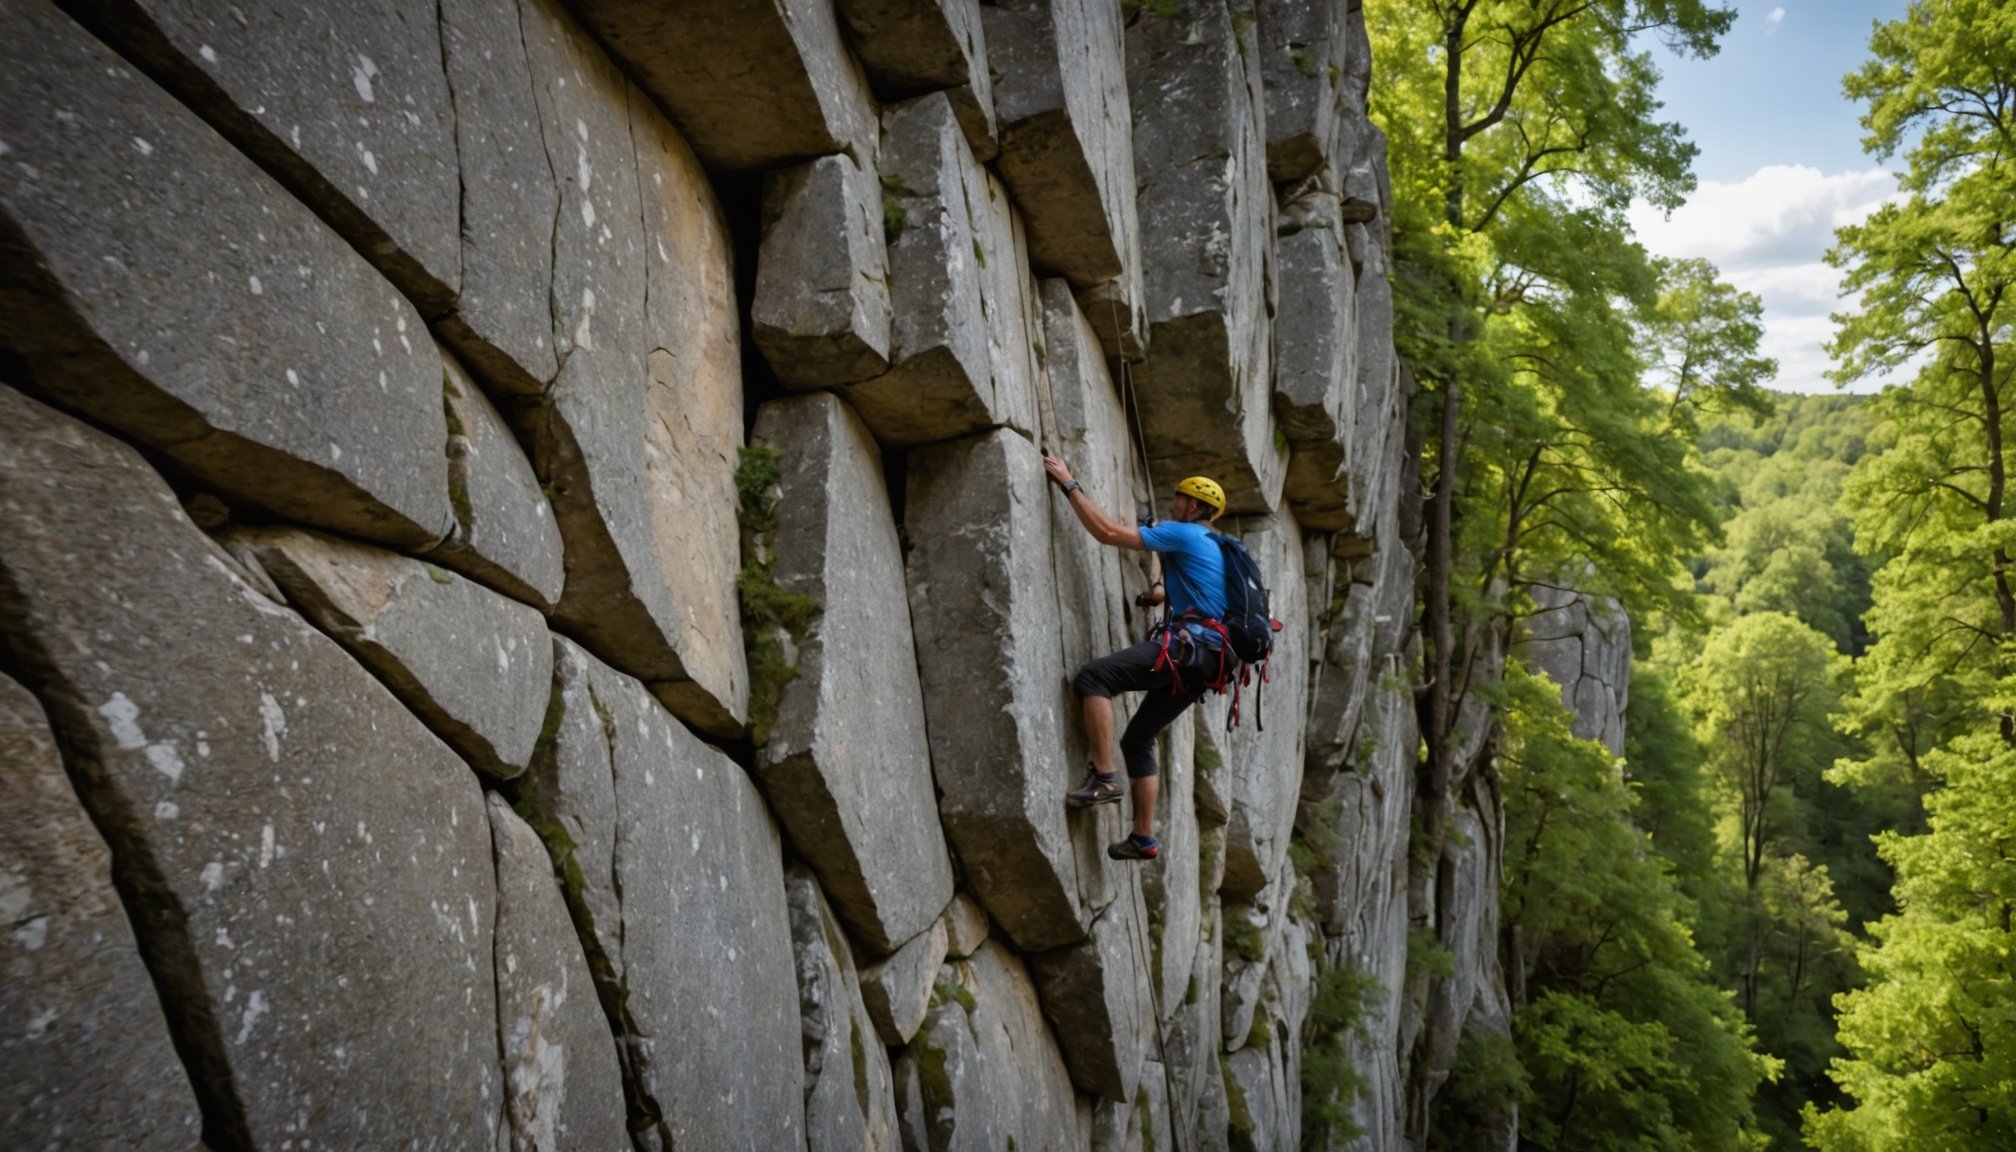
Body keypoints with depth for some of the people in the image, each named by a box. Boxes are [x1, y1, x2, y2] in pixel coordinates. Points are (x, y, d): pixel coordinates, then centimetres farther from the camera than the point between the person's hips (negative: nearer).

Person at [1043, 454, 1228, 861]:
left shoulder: (1182, 533, -1)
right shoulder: (1211, 548, 28)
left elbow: (1108, 532, -8)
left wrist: (1069, 484, -4)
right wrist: (1160, 597, 41)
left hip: (1185, 648, -10)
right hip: (1205, 661, 10)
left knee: (1093, 677, -21)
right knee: (1137, 739, 16)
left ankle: (1104, 779, -25)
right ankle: (1143, 839, 18)